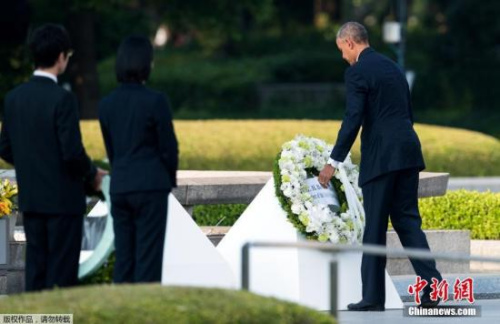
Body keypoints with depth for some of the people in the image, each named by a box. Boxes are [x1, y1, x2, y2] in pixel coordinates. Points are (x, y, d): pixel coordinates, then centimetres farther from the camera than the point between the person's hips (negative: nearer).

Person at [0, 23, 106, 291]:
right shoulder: (62, 99, -16)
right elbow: (72, 152, -19)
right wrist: (92, 175, 0)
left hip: (30, 198, 6)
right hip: (63, 199, -6)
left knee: (36, 270, 10)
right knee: (62, 274, -1)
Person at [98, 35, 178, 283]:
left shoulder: (107, 104, 4)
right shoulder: (155, 101, -11)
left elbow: (110, 150, 10)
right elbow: (169, 147, -5)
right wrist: (171, 181, 12)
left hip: (120, 188, 5)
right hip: (151, 187, -5)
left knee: (124, 260, 7)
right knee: (148, 262, -3)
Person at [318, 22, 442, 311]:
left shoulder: (358, 72, -7)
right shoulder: (393, 67, 19)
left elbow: (353, 119, -15)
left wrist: (334, 162, -12)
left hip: (381, 156, -7)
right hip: (408, 151, 7)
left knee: (375, 227, 0)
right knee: (407, 220, 9)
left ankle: (373, 296, 4)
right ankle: (432, 285, -5)